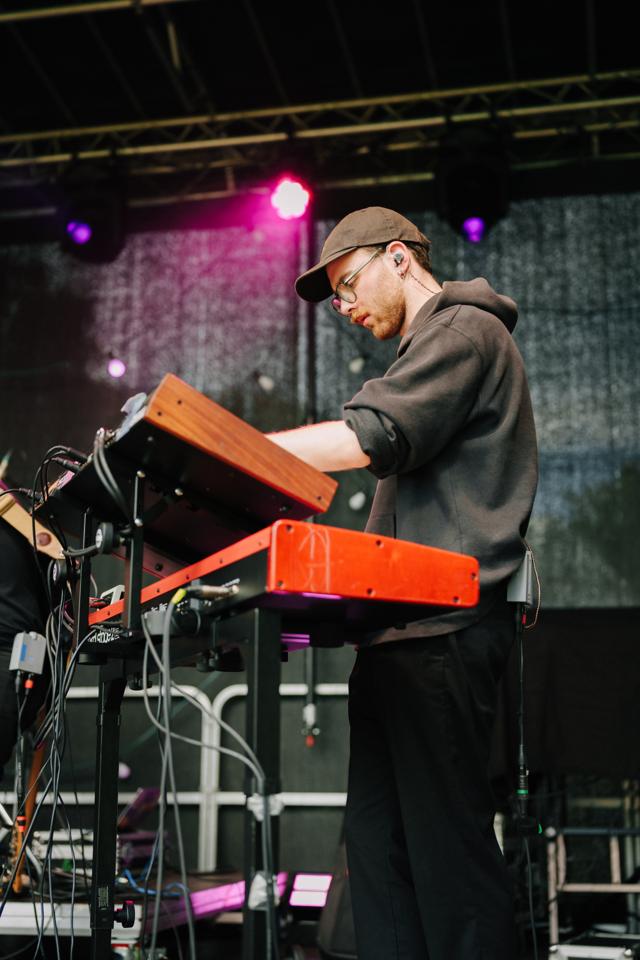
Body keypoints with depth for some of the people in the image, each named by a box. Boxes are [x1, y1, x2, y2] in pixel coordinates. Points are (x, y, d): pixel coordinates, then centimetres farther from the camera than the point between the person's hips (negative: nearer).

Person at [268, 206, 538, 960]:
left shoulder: (464, 329, -3)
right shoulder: (433, 347, 30)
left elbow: (368, 438, -17)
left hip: (441, 629, -10)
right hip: (404, 629, 10)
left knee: (446, 839, -10)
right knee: (377, 840, 6)